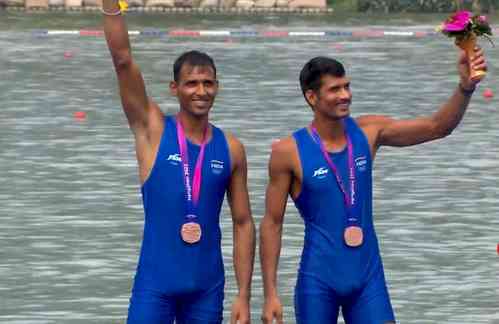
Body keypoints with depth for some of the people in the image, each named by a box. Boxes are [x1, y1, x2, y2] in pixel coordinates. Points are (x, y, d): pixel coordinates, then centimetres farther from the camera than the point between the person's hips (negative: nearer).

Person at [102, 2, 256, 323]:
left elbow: (243, 224, 8)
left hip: (207, 286, 3)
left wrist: (244, 296, 3)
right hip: (155, 284, -2)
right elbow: (123, 59, -11)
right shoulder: (153, 130, -1)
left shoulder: (231, 149, 5)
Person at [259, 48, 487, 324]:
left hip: (368, 277, 3)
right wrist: (270, 294, -8)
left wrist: (465, 87, -23)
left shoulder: (368, 132, 1)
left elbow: (437, 127, -4)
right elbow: (272, 223, -4)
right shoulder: (289, 151, -9)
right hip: (319, 280, -3)